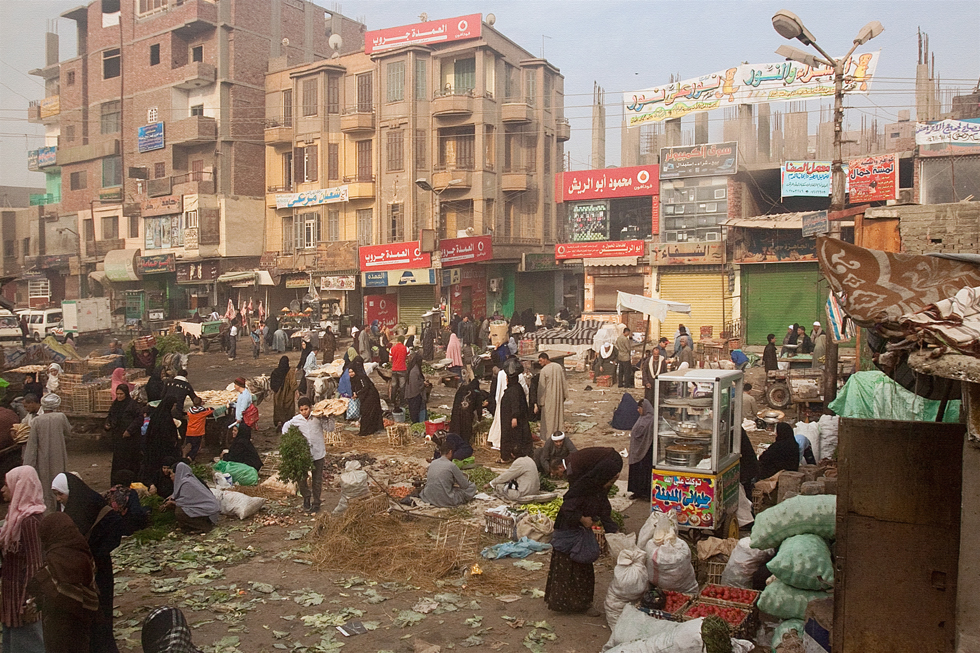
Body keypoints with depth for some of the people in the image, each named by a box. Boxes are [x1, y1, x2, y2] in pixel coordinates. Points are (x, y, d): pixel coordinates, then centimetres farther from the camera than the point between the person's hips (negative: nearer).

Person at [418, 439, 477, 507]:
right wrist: (465, 479, 20)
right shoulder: (451, 466, -13)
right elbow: (465, 485, -5)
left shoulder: (432, 463, 3)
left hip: (428, 498, 7)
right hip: (445, 501, -7)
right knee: (472, 487, 7)